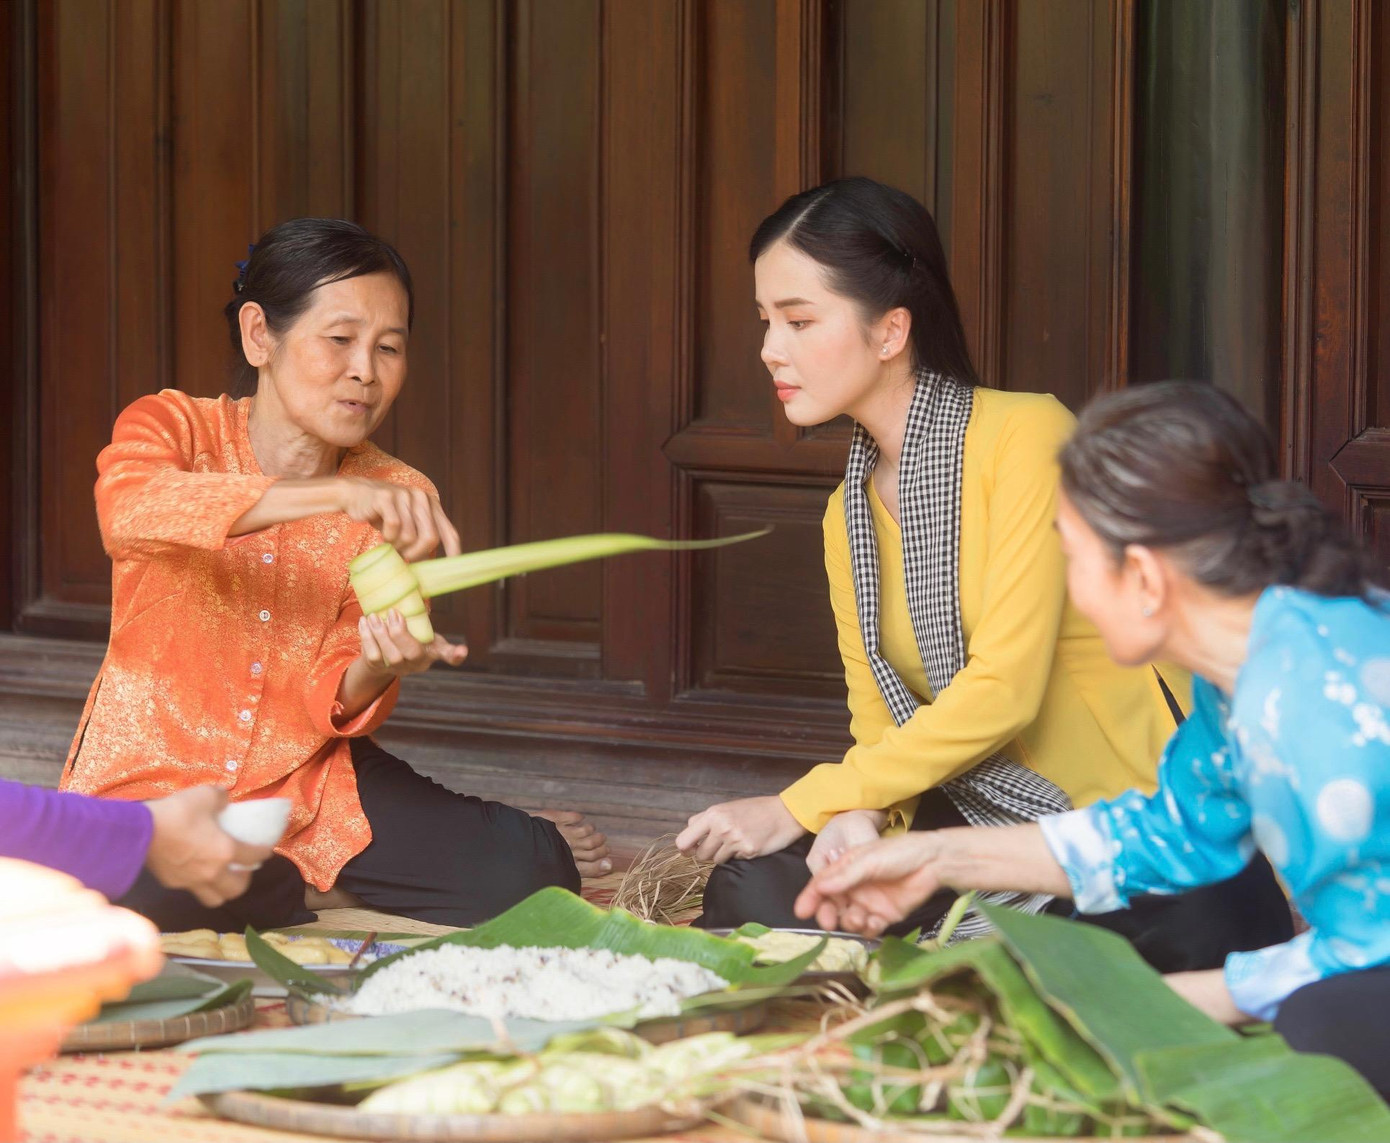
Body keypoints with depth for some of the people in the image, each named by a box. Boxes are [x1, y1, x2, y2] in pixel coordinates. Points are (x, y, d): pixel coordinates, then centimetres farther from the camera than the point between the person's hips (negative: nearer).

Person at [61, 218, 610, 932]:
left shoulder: (397, 501, 1)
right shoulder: (173, 427, -8)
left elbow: (332, 707, -4)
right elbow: (130, 509, -36)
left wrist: (374, 672, -30)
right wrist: (341, 495, -45)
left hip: (308, 782, 2)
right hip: (151, 784, -2)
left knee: (528, 875, -21)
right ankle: (328, 893, -5)